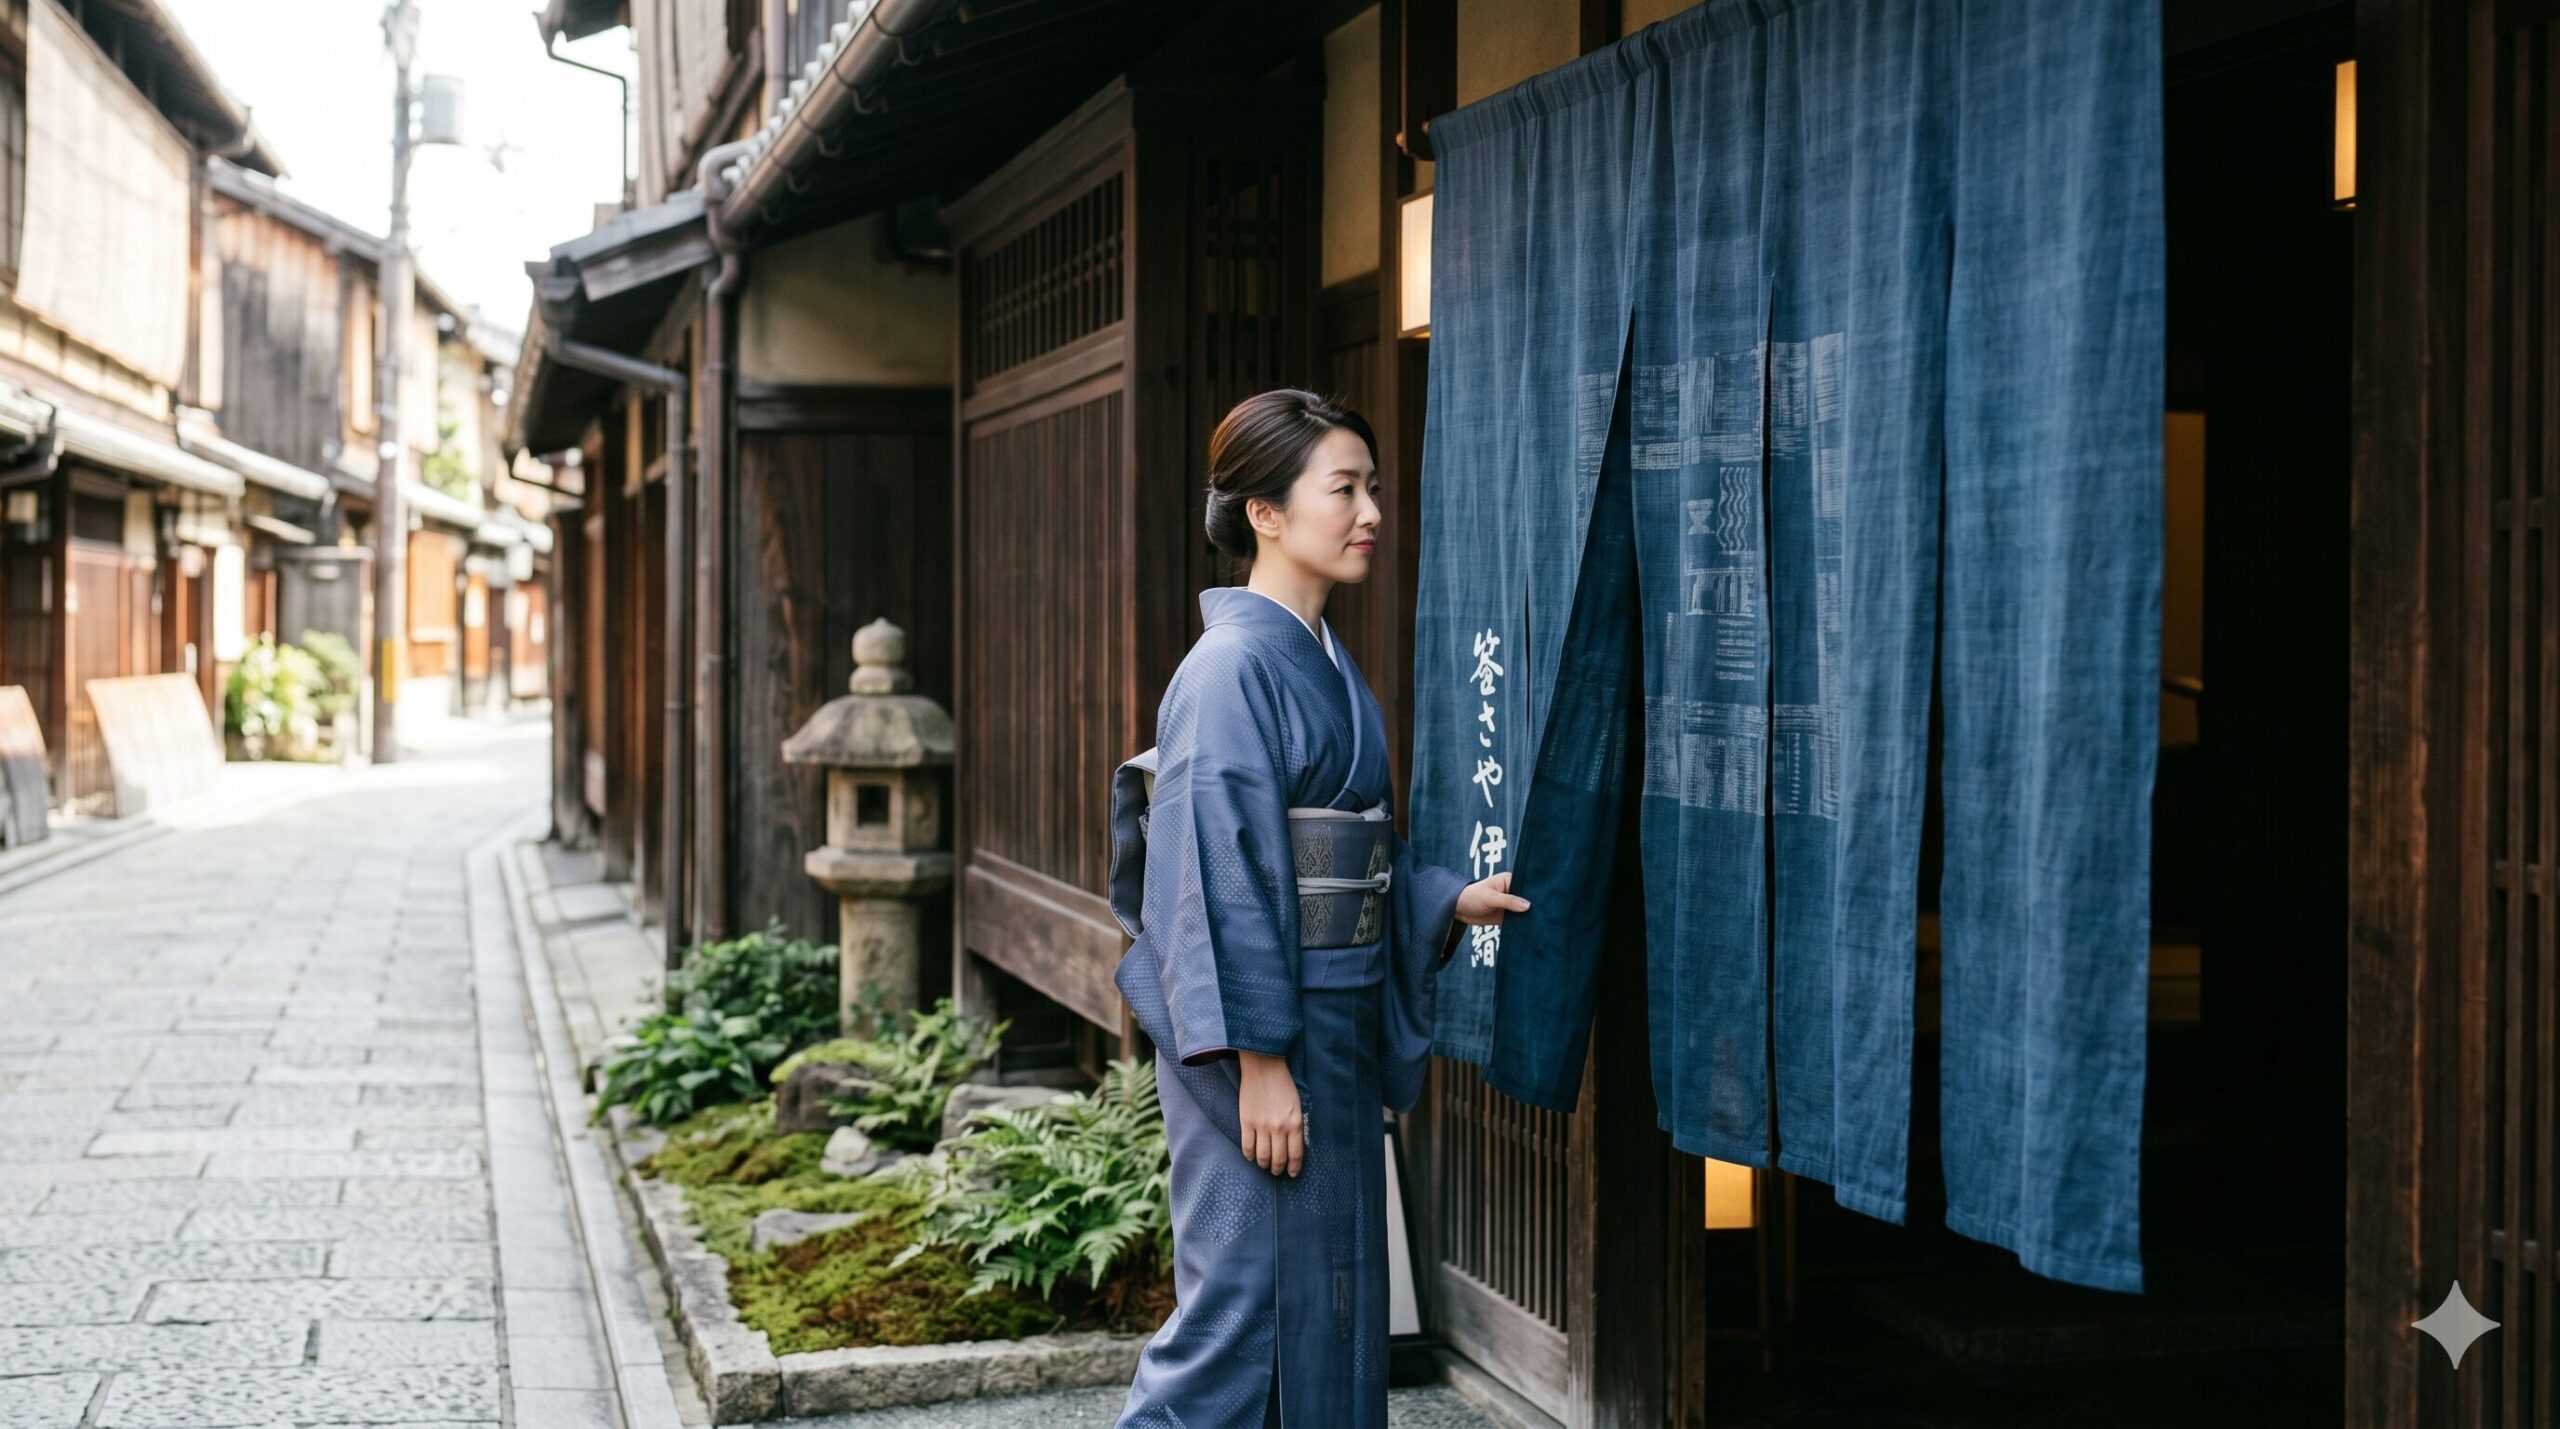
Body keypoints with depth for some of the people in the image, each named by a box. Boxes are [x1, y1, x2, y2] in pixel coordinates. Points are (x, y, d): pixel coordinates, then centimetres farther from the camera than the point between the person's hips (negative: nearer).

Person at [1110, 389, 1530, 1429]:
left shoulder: (1324, 663, 11)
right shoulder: (1235, 668, -16)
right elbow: (1222, 875, -20)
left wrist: (1450, 901, 7)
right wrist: (1257, 1060, -21)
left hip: (1333, 1021, 9)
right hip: (1259, 1037, -9)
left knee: (1331, 1294, 15)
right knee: (1246, 1301, -2)